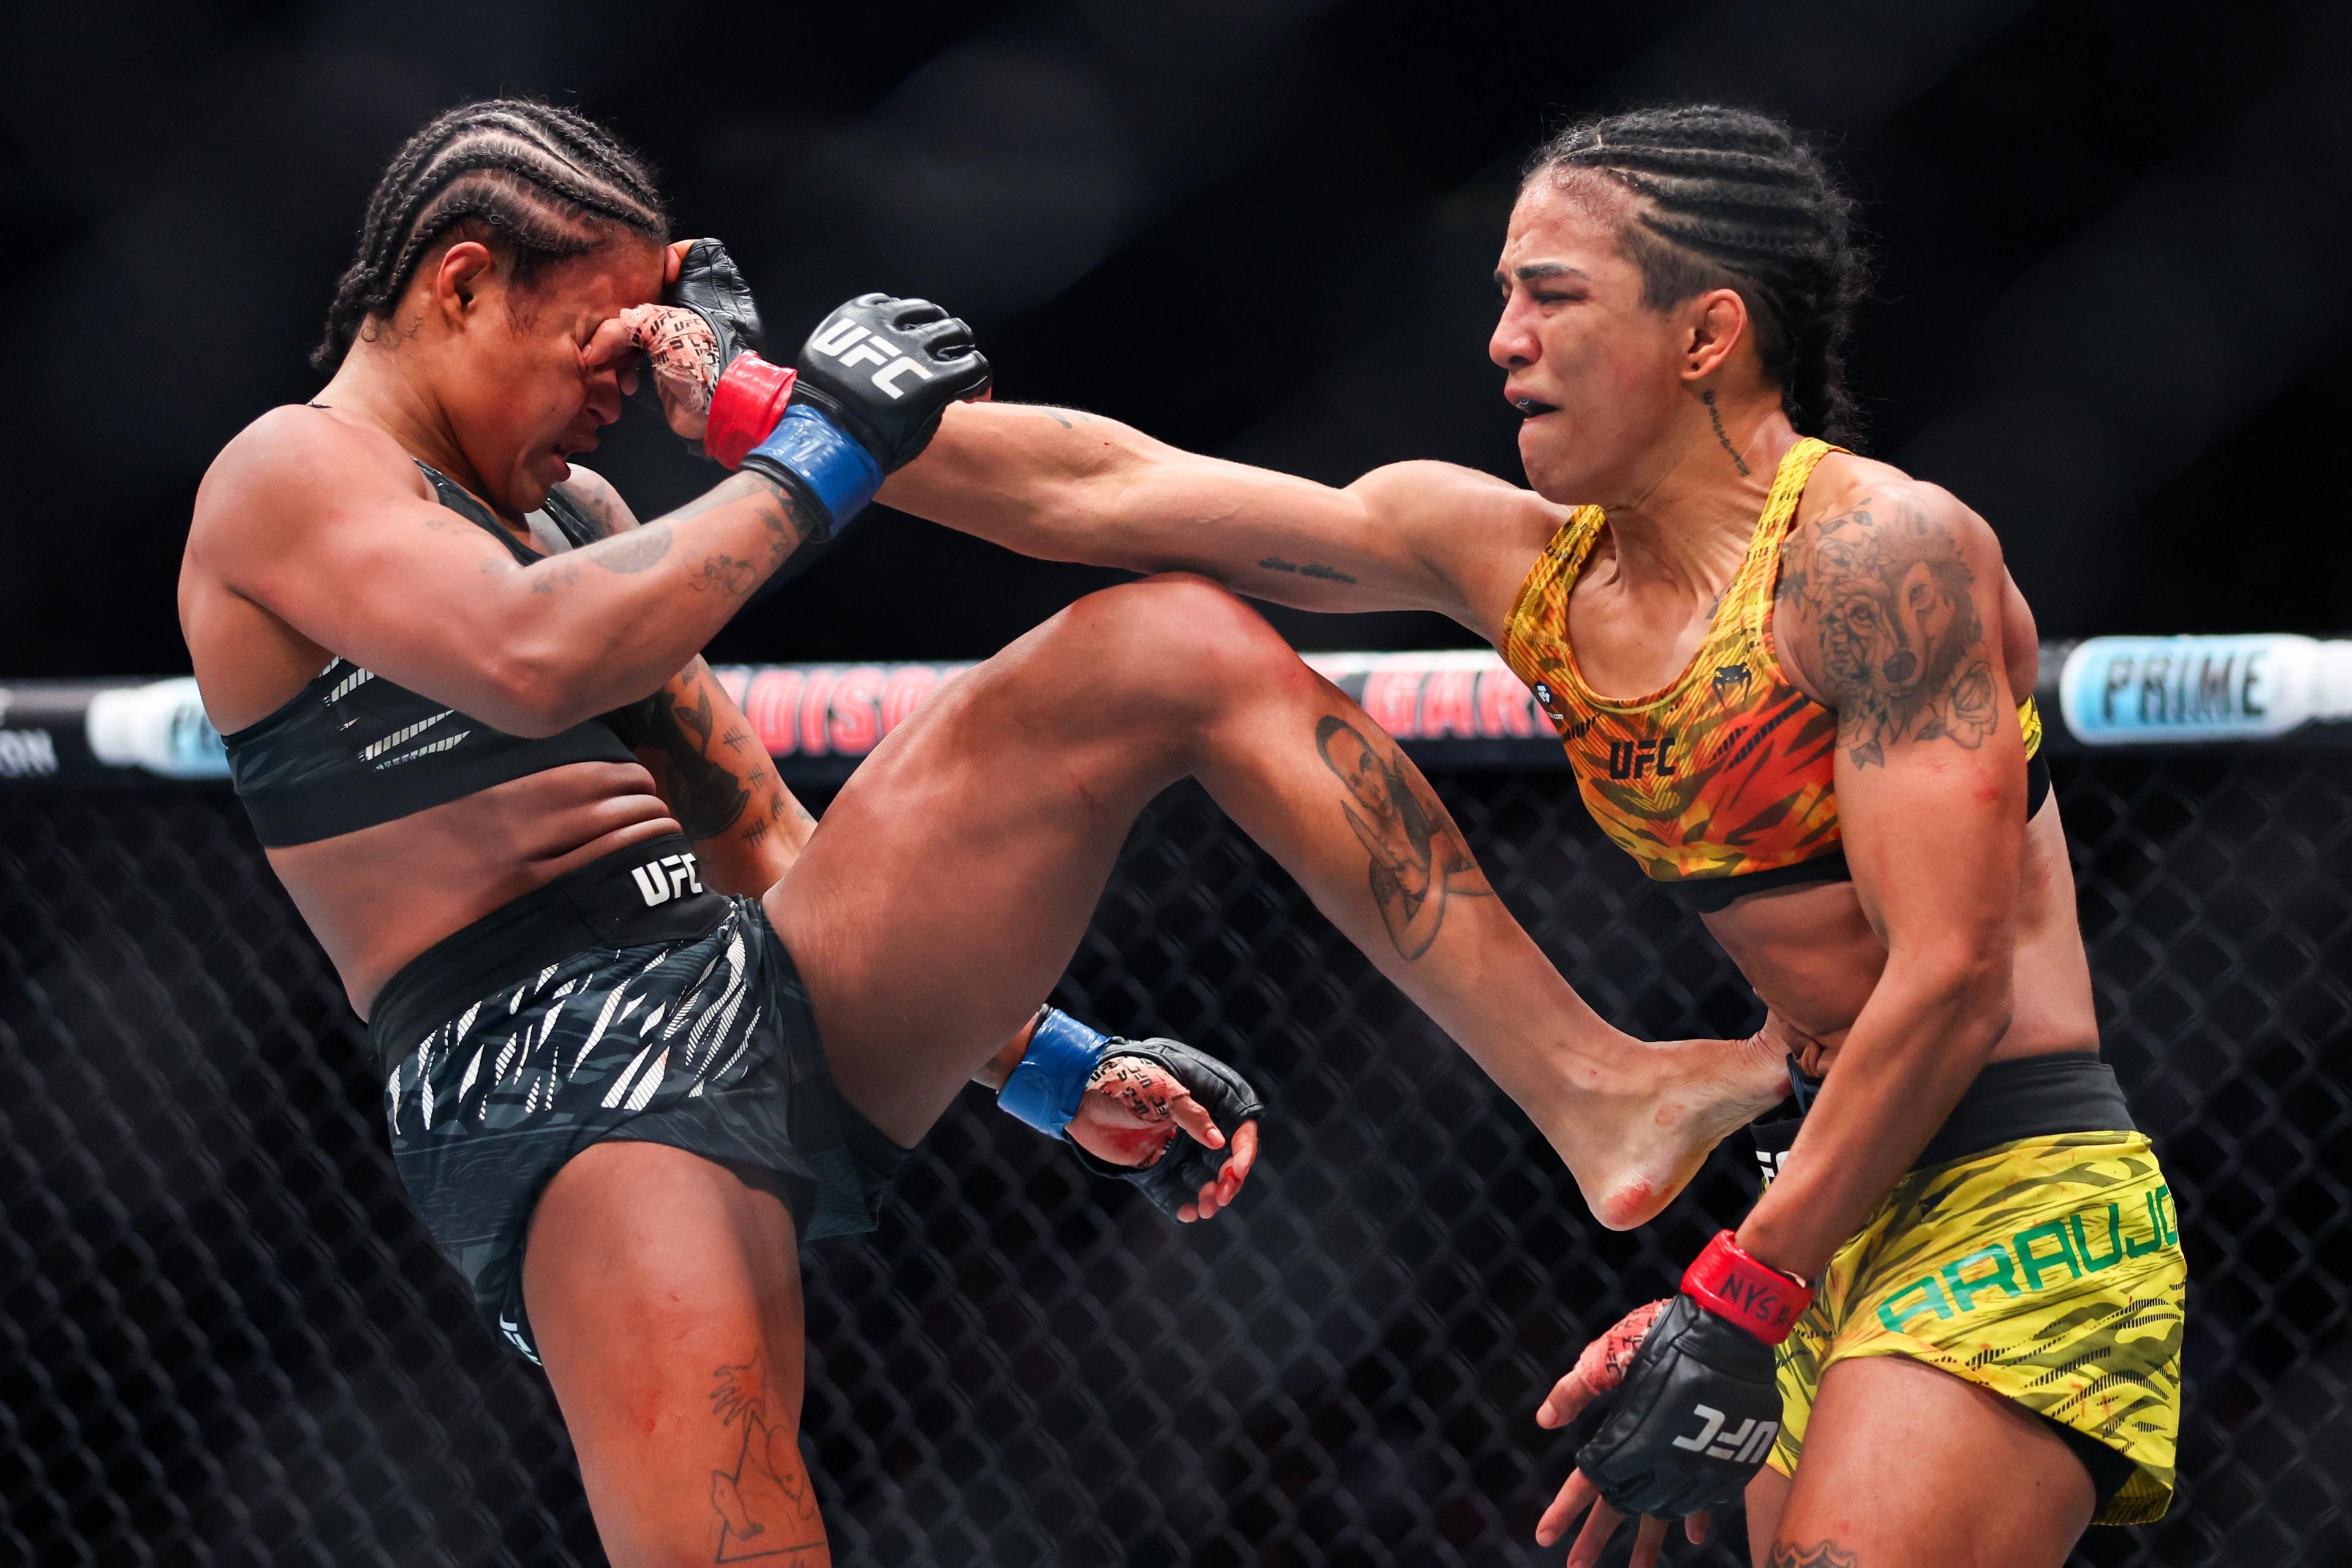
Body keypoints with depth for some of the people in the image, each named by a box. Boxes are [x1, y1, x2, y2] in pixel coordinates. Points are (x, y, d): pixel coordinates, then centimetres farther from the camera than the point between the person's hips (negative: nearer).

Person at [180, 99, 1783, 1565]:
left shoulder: (572, 514, 25)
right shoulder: (290, 480, -1)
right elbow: (532, 659, -22)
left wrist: (1050, 1064, 22)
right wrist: (820, 454, -12)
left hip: (792, 1002, 8)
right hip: (569, 1121, -8)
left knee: (1183, 648, -1)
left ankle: (1587, 1087, -6)